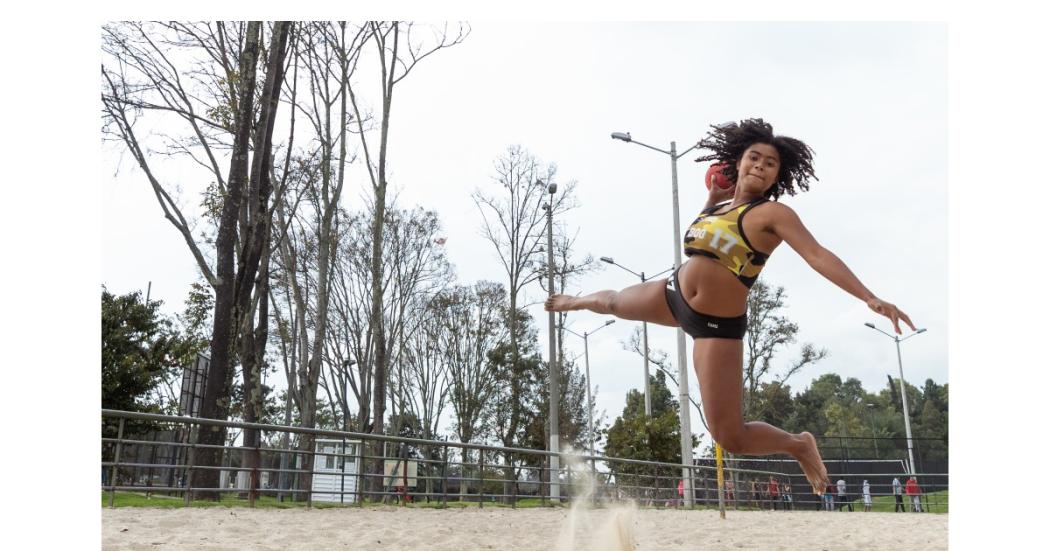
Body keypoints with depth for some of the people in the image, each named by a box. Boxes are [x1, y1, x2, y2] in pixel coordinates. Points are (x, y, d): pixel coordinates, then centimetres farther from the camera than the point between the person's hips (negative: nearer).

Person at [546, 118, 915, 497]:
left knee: (731, 439, -9)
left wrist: (869, 297, -38)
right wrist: (712, 197, 10)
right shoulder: (720, 204, 5)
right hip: (673, 294, 7)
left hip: (717, 324, -7)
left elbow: (818, 256, -27)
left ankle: (799, 445, 22)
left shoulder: (772, 213, -16)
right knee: (614, 302, 32)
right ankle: (578, 301, 69)